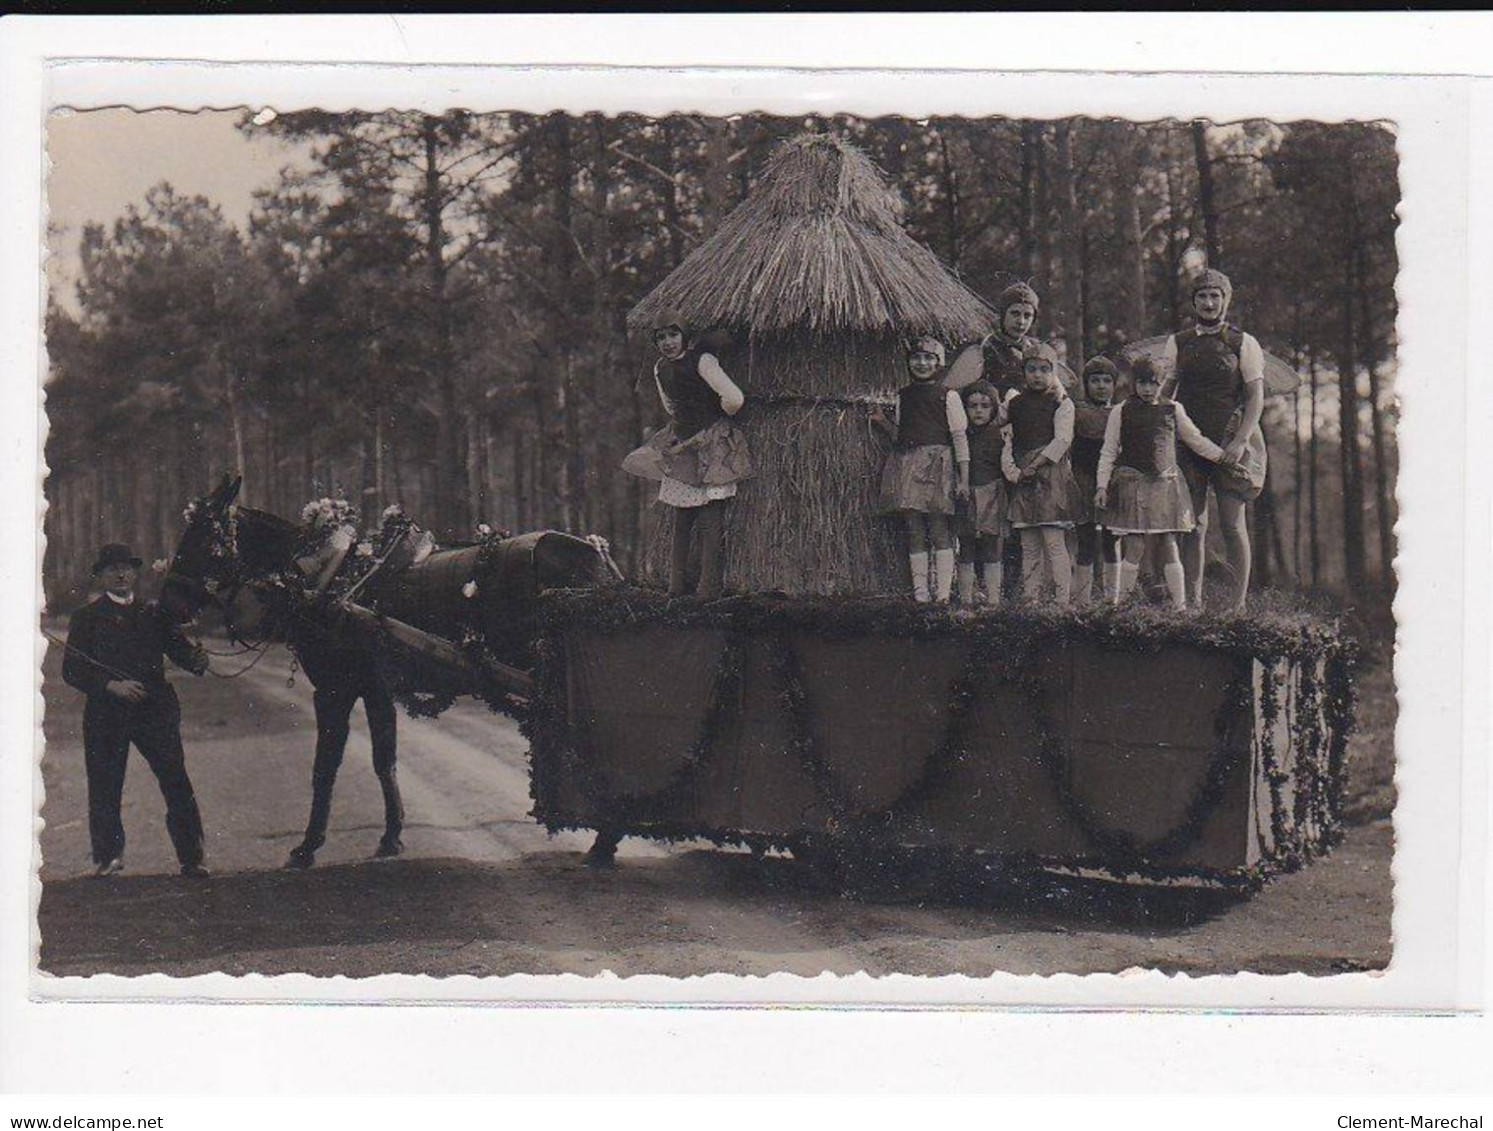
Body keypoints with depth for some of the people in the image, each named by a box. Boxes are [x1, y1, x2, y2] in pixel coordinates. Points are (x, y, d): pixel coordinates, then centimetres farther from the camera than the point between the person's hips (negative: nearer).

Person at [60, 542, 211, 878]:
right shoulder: (88, 617, 7)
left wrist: (196, 658, -16)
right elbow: (72, 669, 0)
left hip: (156, 709, 1)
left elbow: (178, 646, 8)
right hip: (106, 712, -1)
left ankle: (191, 859, -4)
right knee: (105, 787, 4)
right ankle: (108, 856, 21)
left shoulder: (154, 612, 16)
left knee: (177, 784, -8)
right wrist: (112, 686, -14)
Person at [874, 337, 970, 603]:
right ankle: (920, 591, 6)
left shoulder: (948, 396, 1)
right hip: (907, 464, 5)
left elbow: (959, 437, -1)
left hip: (936, 463, -5)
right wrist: (883, 422, 4)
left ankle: (943, 591, -7)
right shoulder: (903, 395, 15)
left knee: (939, 530, -7)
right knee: (914, 531, 4)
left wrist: (964, 478, -7)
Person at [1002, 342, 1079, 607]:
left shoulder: (1061, 403, 2)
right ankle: (1029, 597, 8)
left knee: (1053, 540, -11)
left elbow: (1062, 440, -9)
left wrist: (1035, 465, -14)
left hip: (1051, 475, -5)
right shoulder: (1014, 403, 14)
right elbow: (1007, 441, 11)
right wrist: (1013, 472, -4)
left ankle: (1062, 599, -12)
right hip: (1022, 479, 5)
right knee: (1028, 545, 6)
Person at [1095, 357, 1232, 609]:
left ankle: (1179, 605, 4)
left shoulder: (1173, 410, 9)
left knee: (1168, 547, 0)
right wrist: (1102, 486, -2)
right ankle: (1117, 604, -1)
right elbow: (1108, 452, 5)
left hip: (1165, 484, 2)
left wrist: (1223, 456, 13)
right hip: (1132, 483, -2)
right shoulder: (1121, 413, 3)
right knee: (1134, 548, -7)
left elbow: (1196, 440, 19)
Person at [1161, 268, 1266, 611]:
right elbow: (1163, 393, 12)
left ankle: (1238, 602, 2)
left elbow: (1256, 396, -1)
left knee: (1233, 525, -2)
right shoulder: (1177, 344, 11)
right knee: (1193, 525, 3)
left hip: (1229, 444, -2)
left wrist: (1241, 441, -13)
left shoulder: (1243, 343, 3)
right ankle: (1193, 600, 7)